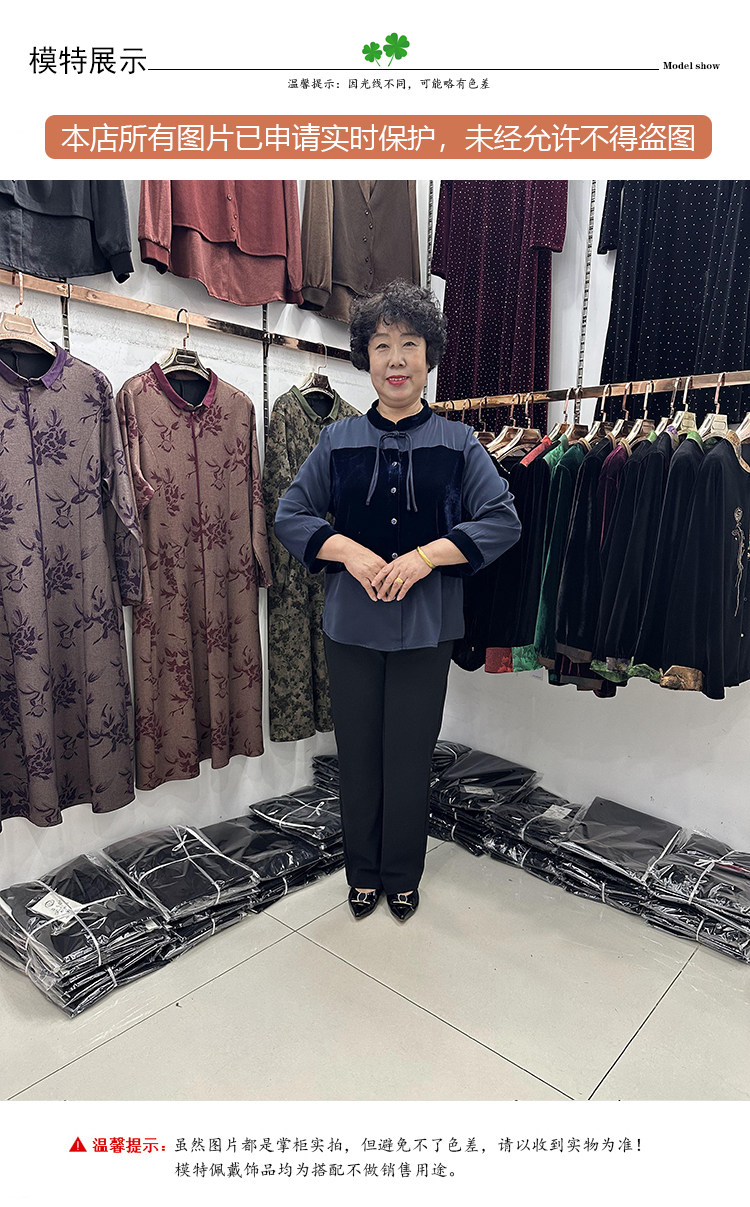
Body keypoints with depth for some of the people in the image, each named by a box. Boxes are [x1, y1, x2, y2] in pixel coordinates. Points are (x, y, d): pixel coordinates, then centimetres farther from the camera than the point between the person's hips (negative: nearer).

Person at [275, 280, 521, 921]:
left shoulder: (457, 442, 2)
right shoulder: (339, 440, 5)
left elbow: (504, 521, -3)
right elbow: (290, 515, 4)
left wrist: (426, 555, -17)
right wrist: (349, 550, -14)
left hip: (426, 626, -1)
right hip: (350, 623, 1)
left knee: (411, 756, 10)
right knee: (358, 753, 12)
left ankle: (403, 876, 35)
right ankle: (363, 871, 36)